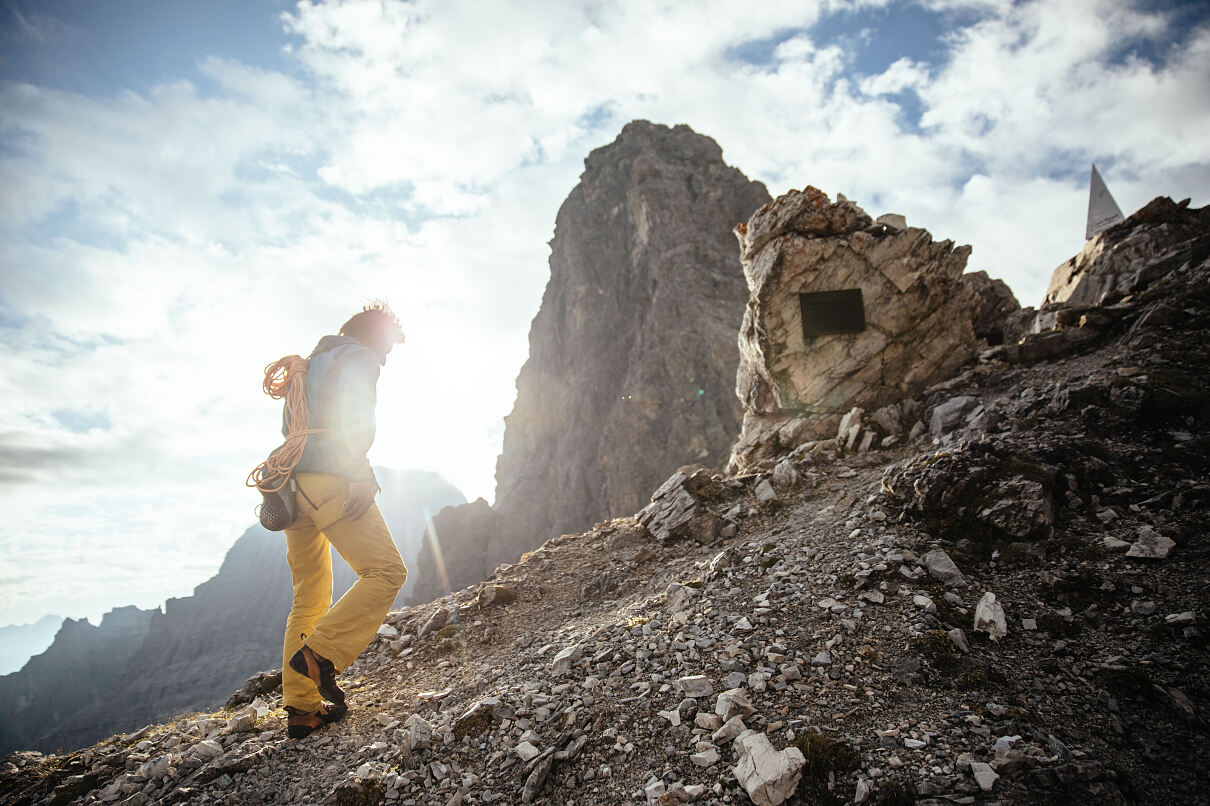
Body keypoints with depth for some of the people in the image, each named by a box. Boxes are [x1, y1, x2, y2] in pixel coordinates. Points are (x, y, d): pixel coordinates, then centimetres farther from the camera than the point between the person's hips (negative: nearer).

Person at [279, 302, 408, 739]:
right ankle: (320, 654, -15)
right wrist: (361, 480, -21)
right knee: (386, 571, -6)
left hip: (293, 485, 9)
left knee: (310, 599, 11)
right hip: (331, 482, -9)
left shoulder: (313, 362, 28)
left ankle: (301, 708, 13)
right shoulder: (357, 358, 1)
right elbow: (351, 423, -16)